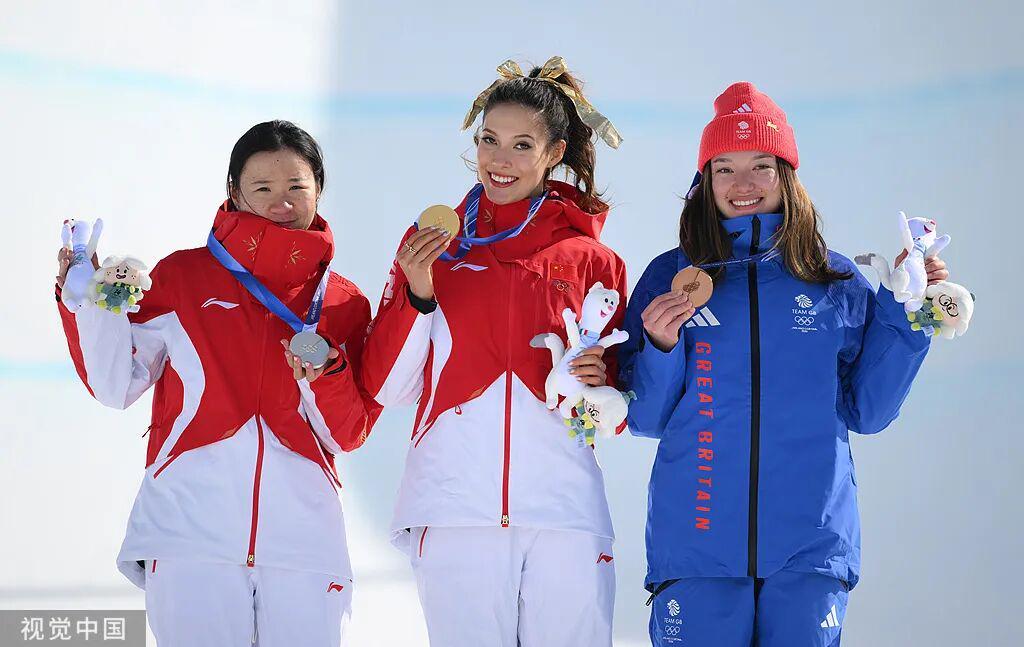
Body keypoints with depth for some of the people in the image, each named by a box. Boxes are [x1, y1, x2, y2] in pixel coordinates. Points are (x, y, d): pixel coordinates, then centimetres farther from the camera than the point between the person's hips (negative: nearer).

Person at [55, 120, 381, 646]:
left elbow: (348, 435, 7)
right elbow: (117, 386, 4)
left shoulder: (346, 305, 10)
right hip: (191, 535, -1)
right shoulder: (183, 278, 7)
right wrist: (86, 300, -7)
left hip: (304, 539, 2)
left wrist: (327, 378, -12)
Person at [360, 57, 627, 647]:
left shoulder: (592, 259, 8)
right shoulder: (434, 243, 9)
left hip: (564, 509, 0)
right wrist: (417, 295, -8)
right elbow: (388, 388, 6)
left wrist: (601, 381, -7)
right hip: (455, 507, 0)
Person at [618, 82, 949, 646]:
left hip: (811, 547, 0)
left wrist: (903, 312, 2)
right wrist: (661, 348, -12)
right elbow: (645, 419, 6)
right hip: (695, 543, 0)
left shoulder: (837, 283, 7)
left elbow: (865, 410, 7)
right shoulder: (669, 278, 5)